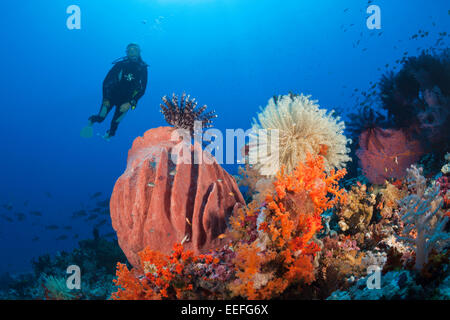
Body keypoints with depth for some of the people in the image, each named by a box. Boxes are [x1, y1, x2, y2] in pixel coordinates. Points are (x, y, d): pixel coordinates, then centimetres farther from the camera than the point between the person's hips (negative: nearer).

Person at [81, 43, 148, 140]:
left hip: (126, 100, 1)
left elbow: (142, 89, -11)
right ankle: (92, 120, 39)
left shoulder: (143, 68, -12)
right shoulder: (120, 65, -14)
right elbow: (106, 81, -9)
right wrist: (106, 99, -16)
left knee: (115, 123, 10)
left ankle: (110, 133, 45)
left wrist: (129, 103, -21)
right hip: (112, 95, 0)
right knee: (100, 118, 2)